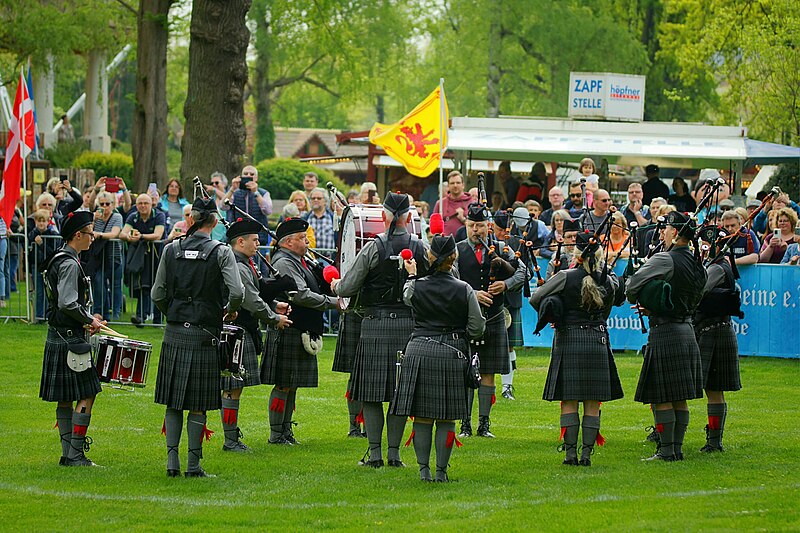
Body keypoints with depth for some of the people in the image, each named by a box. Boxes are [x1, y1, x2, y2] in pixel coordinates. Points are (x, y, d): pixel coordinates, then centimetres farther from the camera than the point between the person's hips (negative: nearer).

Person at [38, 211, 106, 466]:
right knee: (86, 395, -6)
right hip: (69, 339, -10)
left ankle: (68, 454, 15)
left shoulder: (59, 260, 15)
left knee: (65, 399, 12)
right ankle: (75, 455, -6)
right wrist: (90, 320, -12)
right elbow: (68, 304, -25)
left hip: (57, 337, 10)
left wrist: (85, 320, 15)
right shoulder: (69, 264, -17)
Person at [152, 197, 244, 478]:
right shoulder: (221, 252, -7)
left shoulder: (172, 249, 2)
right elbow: (237, 292, -16)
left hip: (174, 334, 3)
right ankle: (193, 464, 4)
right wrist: (230, 310, 5)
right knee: (198, 405, 3)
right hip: (205, 335, -3)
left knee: (174, 401, 9)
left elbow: (157, 294, 4)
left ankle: (172, 460, 4)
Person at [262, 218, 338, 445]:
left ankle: (286, 431, 20)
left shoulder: (297, 261, 17)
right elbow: (301, 295, -23)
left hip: (301, 335, 10)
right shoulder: (284, 263, -15)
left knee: (292, 385, 14)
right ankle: (276, 434, 0)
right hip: (288, 334, -10)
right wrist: (333, 302, -17)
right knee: (283, 385, -5)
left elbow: (309, 291, 25)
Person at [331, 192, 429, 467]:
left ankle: (375, 453, 2)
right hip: (409, 324, 3)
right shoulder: (420, 248, 0)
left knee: (372, 393, 3)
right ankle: (394, 452, 8)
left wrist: (336, 286, 14)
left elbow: (348, 288, -8)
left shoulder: (373, 248, -9)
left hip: (376, 325, -3)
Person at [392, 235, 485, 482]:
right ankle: (441, 471, 5)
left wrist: (411, 275, 38)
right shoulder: (464, 290, -6)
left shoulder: (417, 287, -3)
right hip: (452, 356, -1)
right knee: (447, 419, 5)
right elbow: (477, 327, -1)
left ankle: (424, 469, 6)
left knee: (421, 417, 6)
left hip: (419, 352, 1)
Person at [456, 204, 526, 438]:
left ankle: (484, 424, 10)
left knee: (488, 374, 4)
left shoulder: (500, 249, 8)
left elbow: (522, 271, 5)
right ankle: (465, 424, 2)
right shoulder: (457, 250, 2)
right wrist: (473, 294, -19)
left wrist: (506, 284, -12)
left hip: (494, 320, 2)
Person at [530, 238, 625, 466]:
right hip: (598, 341, 2)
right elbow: (619, 298, 22)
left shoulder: (566, 277, -8)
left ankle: (570, 452, -2)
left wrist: (548, 315, 15)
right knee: (592, 403, 5)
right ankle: (587, 453, 3)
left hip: (568, 340, -2)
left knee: (569, 401, 2)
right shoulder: (608, 281, 0)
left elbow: (535, 298, -3)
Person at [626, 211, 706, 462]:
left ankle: (666, 450, -2)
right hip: (687, 331, 8)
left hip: (665, 333, -8)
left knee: (662, 397, -3)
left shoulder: (665, 260, -15)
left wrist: (638, 301, 8)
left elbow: (632, 284, -15)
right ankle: (677, 448, 16)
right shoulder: (696, 264, 9)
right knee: (680, 398, 12)